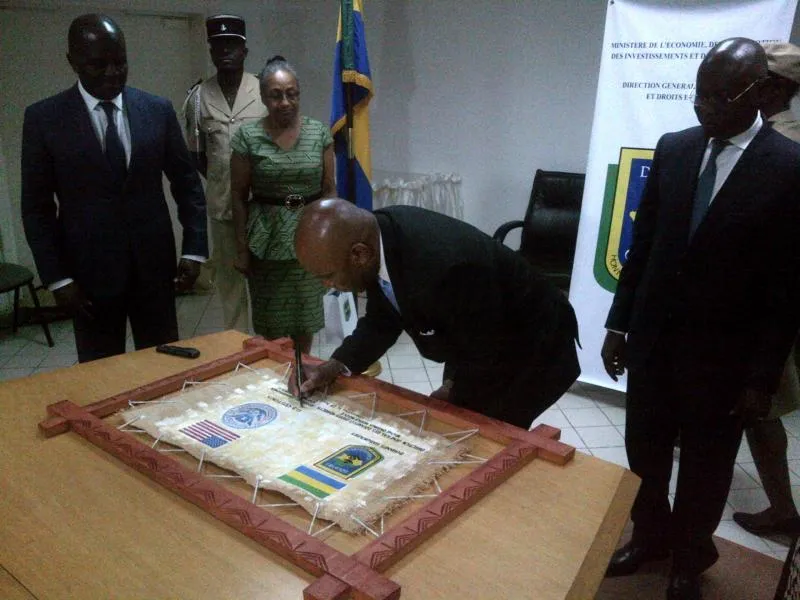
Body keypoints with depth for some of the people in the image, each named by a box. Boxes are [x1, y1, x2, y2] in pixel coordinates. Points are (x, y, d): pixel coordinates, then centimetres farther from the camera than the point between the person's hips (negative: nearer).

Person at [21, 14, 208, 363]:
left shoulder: (158, 110, 2)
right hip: (89, 272, -1)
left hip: (154, 265, 2)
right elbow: (37, 207, 0)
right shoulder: (44, 118, -2)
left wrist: (194, 249, -2)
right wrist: (56, 278, -7)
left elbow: (187, 183, 6)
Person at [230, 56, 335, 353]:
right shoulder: (247, 136, -5)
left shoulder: (318, 132, 0)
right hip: (266, 240, -1)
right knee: (270, 323, 6)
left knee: (306, 320, 11)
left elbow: (329, 189, 4)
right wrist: (242, 248, -2)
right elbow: (239, 195, -1)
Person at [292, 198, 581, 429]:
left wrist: (455, 400, -9)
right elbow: (381, 320, -2)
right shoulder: (377, 233, -17)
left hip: (533, 353, -7)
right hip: (478, 346, 7)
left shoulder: (443, 269, -41)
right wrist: (335, 366, -14)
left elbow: (487, 361, -27)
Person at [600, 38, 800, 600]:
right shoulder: (673, 149, 1)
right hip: (653, 338, 4)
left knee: (705, 468, 16)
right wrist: (619, 322, 4)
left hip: (721, 354, -3)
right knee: (644, 450, 17)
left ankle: (690, 555, 42)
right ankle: (650, 534, 44)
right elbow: (643, 242, 5)